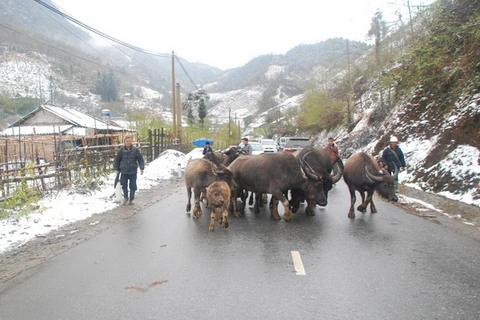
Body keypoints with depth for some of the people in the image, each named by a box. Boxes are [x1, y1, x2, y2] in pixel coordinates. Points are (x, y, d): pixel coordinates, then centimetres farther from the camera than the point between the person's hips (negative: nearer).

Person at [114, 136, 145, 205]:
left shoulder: (136, 150, -5)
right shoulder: (121, 150, -2)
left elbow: (140, 159, -2)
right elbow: (117, 160, 8)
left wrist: (141, 168, -10)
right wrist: (117, 169, 8)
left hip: (133, 172, -1)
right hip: (124, 172, 1)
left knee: (133, 186, 4)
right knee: (124, 186, 7)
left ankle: (131, 199, 20)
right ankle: (125, 197, 29)